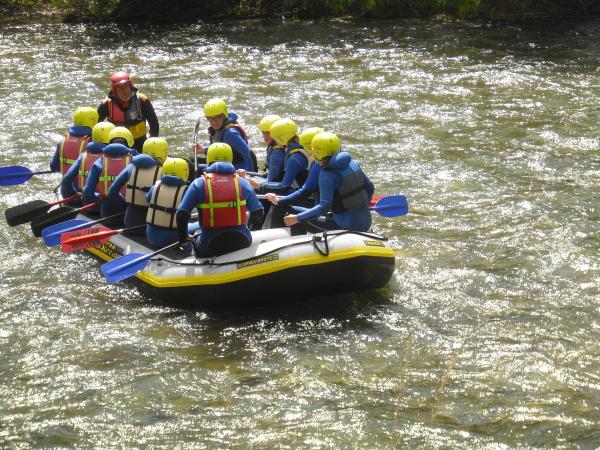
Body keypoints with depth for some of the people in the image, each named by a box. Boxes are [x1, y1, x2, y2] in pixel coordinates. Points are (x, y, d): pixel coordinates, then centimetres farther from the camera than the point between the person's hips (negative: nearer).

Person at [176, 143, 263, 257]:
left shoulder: (199, 184, -1)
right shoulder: (243, 183, 5)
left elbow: (182, 214, -7)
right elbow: (258, 213, 7)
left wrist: (183, 237, 8)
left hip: (210, 245, -2)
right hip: (241, 243, 2)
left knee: (196, 241, 31)